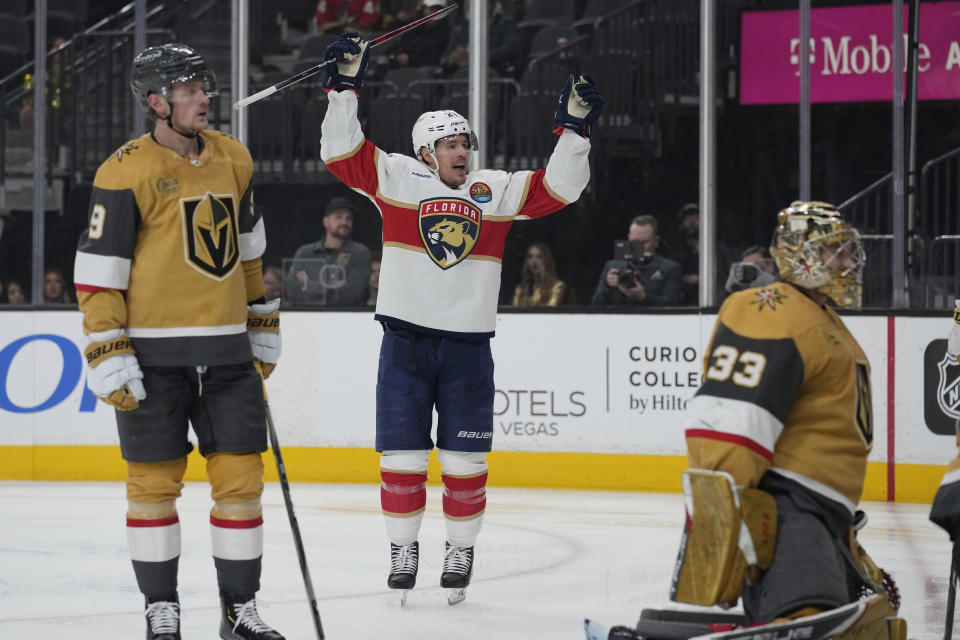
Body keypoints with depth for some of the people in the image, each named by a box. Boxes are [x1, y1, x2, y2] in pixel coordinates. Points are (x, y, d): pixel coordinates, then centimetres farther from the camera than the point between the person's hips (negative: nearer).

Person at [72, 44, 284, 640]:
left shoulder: (233, 160, 9)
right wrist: (109, 358, -14)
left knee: (241, 477, 4)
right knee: (154, 481, 2)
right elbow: (98, 272, -10)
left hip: (227, 354, 5)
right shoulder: (126, 172, -10)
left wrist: (264, 331, 20)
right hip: (154, 354, -5)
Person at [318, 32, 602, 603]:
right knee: (403, 458, 2)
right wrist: (346, 86, -13)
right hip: (405, 342, -1)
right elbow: (342, 151, -4)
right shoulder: (397, 177, 1)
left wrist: (575, 129, -8)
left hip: (468, 347, 1)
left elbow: (557, 189, 2)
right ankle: (403, 550, 15)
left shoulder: (495, 191, 5)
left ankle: (461, 551, 18)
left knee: (466, 462, 5)